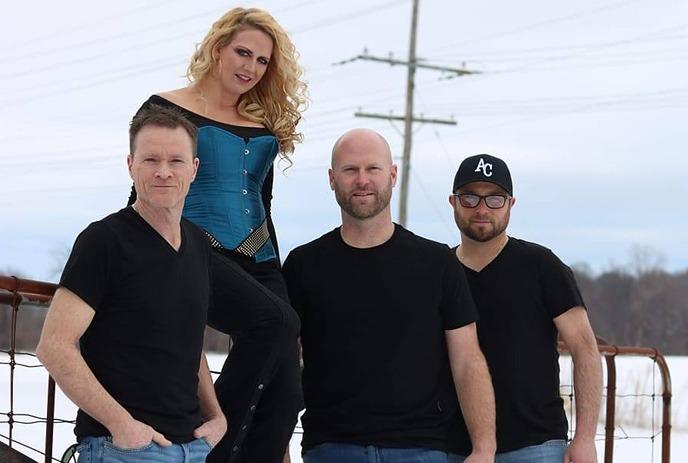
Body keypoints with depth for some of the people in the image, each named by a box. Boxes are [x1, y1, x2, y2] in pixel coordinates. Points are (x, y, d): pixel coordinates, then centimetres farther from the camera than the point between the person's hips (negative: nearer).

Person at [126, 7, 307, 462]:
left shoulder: (265, 126, 20)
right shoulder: (167, 110, 3)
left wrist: (278, 279, 22)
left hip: (255, 260, 6)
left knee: (284, 391, -12)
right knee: (275, 320, -33)